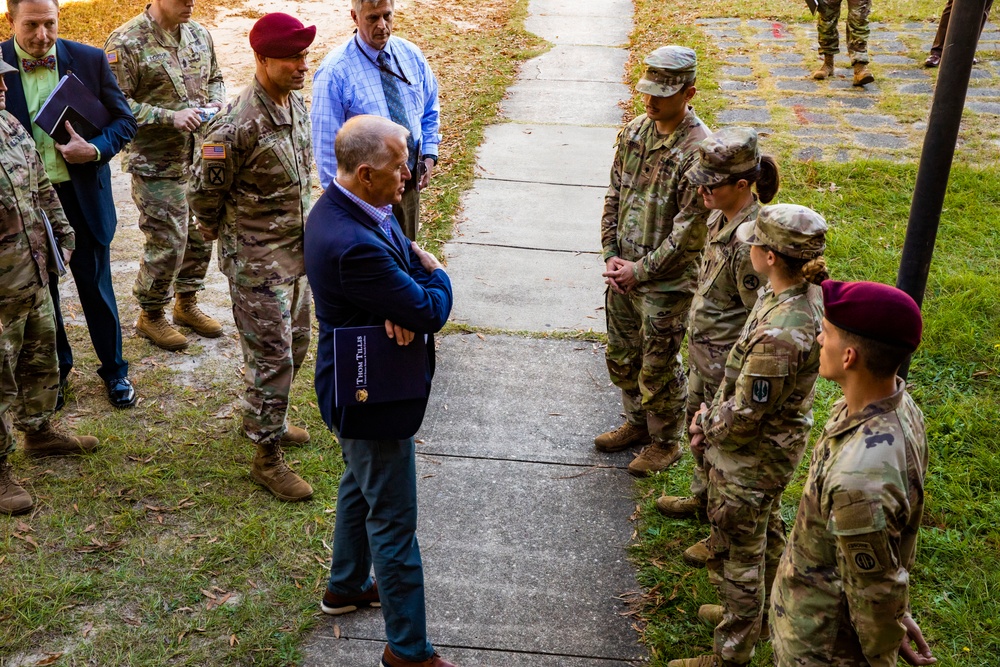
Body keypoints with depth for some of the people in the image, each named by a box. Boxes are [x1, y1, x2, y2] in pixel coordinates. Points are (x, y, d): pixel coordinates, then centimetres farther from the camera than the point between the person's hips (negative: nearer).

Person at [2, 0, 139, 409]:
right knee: (40, 290, 16)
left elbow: (124, 120, 0)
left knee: (96, 287, 12)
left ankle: (114, 370, 29)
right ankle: (56, 369, 36)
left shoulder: (89, 60, -6)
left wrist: (95, 150, -17)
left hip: (82, 195, 0)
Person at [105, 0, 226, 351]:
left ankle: (187, 304, 34)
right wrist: (169, 117, -24)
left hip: (201, 157, 7)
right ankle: (150, 316, 19)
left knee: (201, 235, 14)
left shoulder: (199, 34, 6)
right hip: (157, 164, -6)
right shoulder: (126, 42, -13)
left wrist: (215, 103, -2)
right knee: (167, 243, -2)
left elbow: (215, 78, 20)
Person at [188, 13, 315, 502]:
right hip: (256, 260, -8)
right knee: (271, 356, -2)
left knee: (296, 343, 20)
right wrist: (218, 232, 3)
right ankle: (267, 458, 13)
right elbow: (203, 191, -14)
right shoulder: (238, 126, -25)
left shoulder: (296, 102, 2)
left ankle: (262, 419, 42)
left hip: (296, 250, 8)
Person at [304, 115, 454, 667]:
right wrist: (436, 276, -7)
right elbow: (432, 312, -29)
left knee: (360, 486, 29)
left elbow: (408, 253, 0)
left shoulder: (343, 206, -3)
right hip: (373, 399, -10)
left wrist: (406, 307, -21)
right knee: (393, 523, 4)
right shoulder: (355, 246, -35)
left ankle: (347, 586, 52)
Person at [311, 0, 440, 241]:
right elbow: (326, 142, -13)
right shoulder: (334, 71, -16)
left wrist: (429, 155, 1)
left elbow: (430, 110, 13)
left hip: (410, 181, 5)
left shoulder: (411, 55, 0)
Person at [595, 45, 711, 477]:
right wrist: (612, 254, -2)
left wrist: (641, 270, -17)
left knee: (659, 368, 8)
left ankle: (667, 442, 31)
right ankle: (637, 421, 45)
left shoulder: (700, 151, -21)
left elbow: (690, 231, -21)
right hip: (623, 272, 7)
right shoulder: (635, 131, 2)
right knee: (621, 356, 22)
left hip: (667, 282, -7)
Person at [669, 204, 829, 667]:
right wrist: (711, 416, 2)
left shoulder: (780, 334, -37)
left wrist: (707, 424, -7)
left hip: (749, 459, -9)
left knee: (736, 553, 11)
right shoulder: (805, 294, -7)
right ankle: (761, 614, 54)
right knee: (765, 534, 29)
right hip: (775, 447, 9)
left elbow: (743, 416, -28)